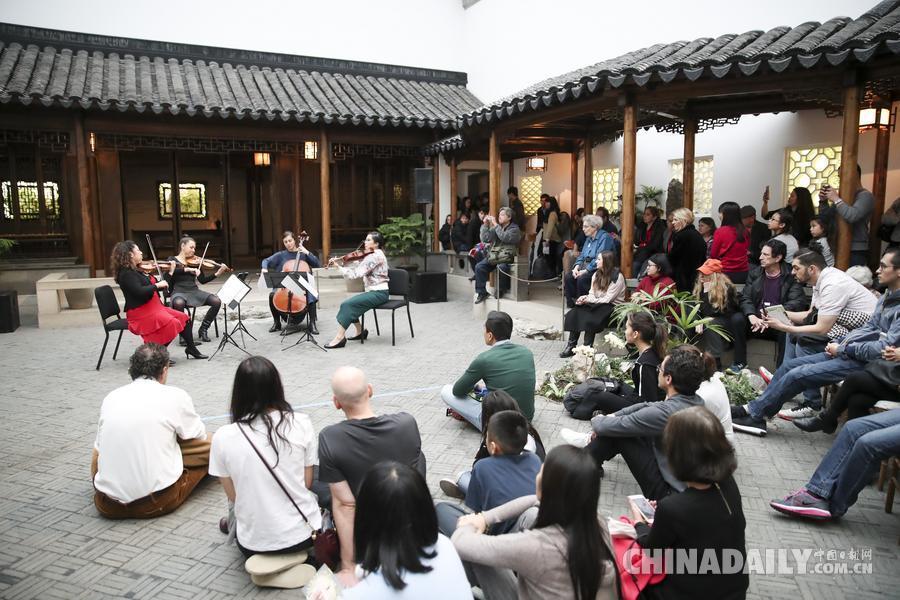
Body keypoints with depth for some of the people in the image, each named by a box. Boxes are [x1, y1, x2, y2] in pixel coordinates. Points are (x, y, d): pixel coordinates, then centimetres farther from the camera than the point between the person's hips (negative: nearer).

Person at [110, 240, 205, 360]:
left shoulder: (137, 271, 14)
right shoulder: (126, 274, -14)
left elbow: (158, 287, 18)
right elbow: (140, 292, -28)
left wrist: (170, 272, 16)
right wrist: (158, 285, -17)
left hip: (154, 307, 10)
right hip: (140, 312, -10)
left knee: (183, 317, 3)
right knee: (171, 323, -27)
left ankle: (191, 349, 8)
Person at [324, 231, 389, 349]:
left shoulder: (375, 256, -16)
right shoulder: (371, 255, 16)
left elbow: (356, 273, -23)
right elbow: (355, 267, 8)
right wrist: (337, 262, -2)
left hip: (379, 293, -9)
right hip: (374, 291, 9)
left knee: (347, 304, -17)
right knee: (349, 304, 3)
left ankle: (340, 337, -14)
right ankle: (360, 331, 13)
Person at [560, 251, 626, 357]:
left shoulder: (617, 277, -12)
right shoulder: (597, 274, 13)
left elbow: (607, 299, -16)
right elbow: (592, 294, 9)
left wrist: (588, 300, -18)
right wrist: (584, 298, -13)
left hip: (612, 307, -7)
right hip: (597, 304, 7)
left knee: (589, 319, -32)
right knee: (574, 313, -19)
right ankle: (571, 345, -18)